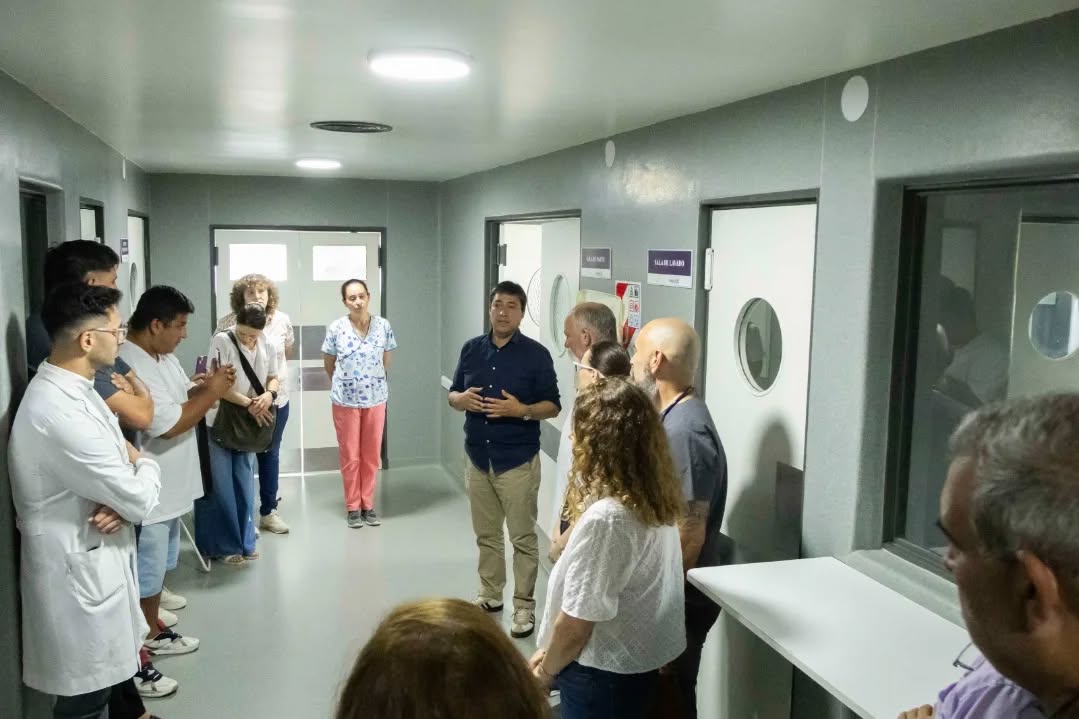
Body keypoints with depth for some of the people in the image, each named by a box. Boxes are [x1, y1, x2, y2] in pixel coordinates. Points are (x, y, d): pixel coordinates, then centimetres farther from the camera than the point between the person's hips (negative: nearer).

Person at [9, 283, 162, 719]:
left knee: (110, 674, 26)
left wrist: (122, 501, -14)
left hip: (97, 559, 9)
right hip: (78, 571, -9)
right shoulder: (59, 413, -30)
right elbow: (140, 499, -25)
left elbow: (116, 467, 8)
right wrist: (144, 465, -3)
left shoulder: (71, 389, 3)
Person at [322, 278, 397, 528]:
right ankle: (352, 507, 19)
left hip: (376, 398, 2)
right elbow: (328, 364, 5)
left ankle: (368, 504, 22)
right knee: (350, 456, 7)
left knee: (372, 455, 9)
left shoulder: (383, 326, -5)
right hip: (346, 400, -1)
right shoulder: (336, 328, -9)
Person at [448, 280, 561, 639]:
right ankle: (490, 595, 31)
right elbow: (452, 395, 12)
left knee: (523, 537, 2)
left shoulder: (536, 354, -7)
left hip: (517, 461, -4)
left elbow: (552, 406, -6)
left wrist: (521, 410, -23)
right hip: (477, 458, 5)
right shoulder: (471, 349, 6)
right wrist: (462, 399, -11)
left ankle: (524, 605, 12)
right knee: (486, 534, 16)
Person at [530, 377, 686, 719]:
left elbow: (576, 624, -23)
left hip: (605, 676, -7)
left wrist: (547, 669, -3)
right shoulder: (657, 501, -2)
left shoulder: (605, 518, -29)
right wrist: (551, 652, 11)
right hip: (641, 660, 7)